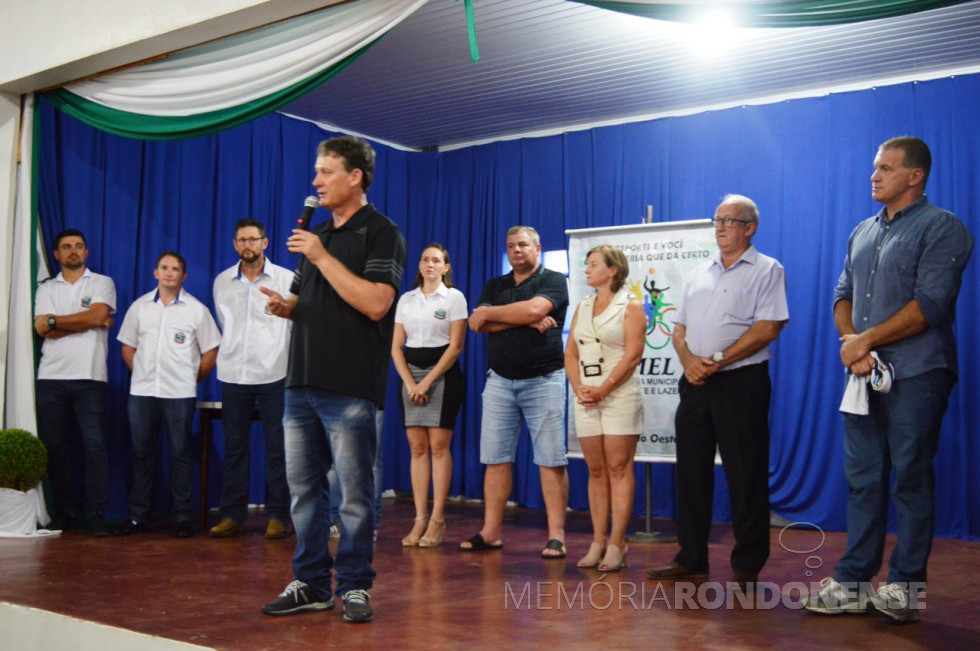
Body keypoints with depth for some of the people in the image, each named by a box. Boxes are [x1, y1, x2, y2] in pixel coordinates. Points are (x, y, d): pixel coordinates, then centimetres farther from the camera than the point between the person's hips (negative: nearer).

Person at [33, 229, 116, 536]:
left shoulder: (102, 283, 9)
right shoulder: (46, 288, 15)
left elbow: (97, 315, -9)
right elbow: (43, 329, 0)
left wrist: (55, 321, -2)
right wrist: (88, 321, -5)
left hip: (89, 376, -3)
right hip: (52, 376, 3)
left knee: (95, 445, -9)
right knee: (55, 447, 3)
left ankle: (95, 514, -6)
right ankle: (65, 513, 12)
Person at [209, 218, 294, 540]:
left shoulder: (286, 279, 0)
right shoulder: (222, 281, 9)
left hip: (273, 374, -3)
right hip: (233, 374, 3)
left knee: (277, 448, -1)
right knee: (234, 447, 6)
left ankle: (278, 516, 6)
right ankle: (232, 515, 13)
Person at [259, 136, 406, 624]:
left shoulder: (381, 233, -4)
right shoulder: (316, 235, 20)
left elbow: (375, 303, -18)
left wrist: (323, 258, -14)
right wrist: (284, 306, 3)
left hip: (350, 387, -7)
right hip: (302, 382, 8)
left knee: (354, 493, -1)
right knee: (304, 489, 10)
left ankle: (354, 587, 10)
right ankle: (311, 585, 20)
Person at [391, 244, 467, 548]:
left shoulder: (454, 297, 1)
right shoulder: (406, 299, 12)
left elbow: (456, 346, -6)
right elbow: (396, 347, 9)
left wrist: (427, 382, -12)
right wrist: (409, 383, -5)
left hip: (442, 374, -4)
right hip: (410, 376, 4)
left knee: (438, 445, -7)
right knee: (417, 447, 1)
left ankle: (437, 520, -5)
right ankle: (420, 519, 2)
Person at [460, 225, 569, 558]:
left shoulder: (553, 281, 2)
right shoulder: (494, 286, 15)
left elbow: (534, 309, -18)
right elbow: (477, 324, -2)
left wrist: (489, 313, -4)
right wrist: (527, 322, -11)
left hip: (543, 381, -4)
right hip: (499, 381, 4)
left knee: (551, 461, -4)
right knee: (496, 459, 4)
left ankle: (556, 536, -1)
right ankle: (490, 532, 10)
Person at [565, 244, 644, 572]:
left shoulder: (630, 307, -1)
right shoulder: (582, 307, 16)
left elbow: (633, 355, -10)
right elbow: (570, 353, 12)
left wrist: (603, 389, -15)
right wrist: (578, 387, -3)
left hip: (619, 395, -5)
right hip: (586, 397, 6)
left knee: (618, 469, -4)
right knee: (596, 470, 6)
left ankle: (617, 545, -3)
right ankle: (598, 542, 10)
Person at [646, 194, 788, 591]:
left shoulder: (766, 270, -1)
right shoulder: (700, 274, 18)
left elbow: (768, 328, -12)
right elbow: (679, 328, 16)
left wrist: (718, 360, -16)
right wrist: (688, 360, -5)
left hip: (741, 382, -6)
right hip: (695, 383, 6)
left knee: (745, 477, -3)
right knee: (691, 472, 8)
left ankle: (747, 568, 6)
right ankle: (691, 560, 18)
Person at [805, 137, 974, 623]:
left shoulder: (942, 228, -4)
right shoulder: (862, 233, 17)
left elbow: (930, 304, -13)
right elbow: (843, 294, 16)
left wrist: (865, 340, -11)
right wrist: (850, 342, -4)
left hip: (915, 375, -6)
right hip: (864, 374, 6)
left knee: (910, 479, -1)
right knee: (863, 478, 7)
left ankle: (904, 587, 9)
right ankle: (853, 583, 12)